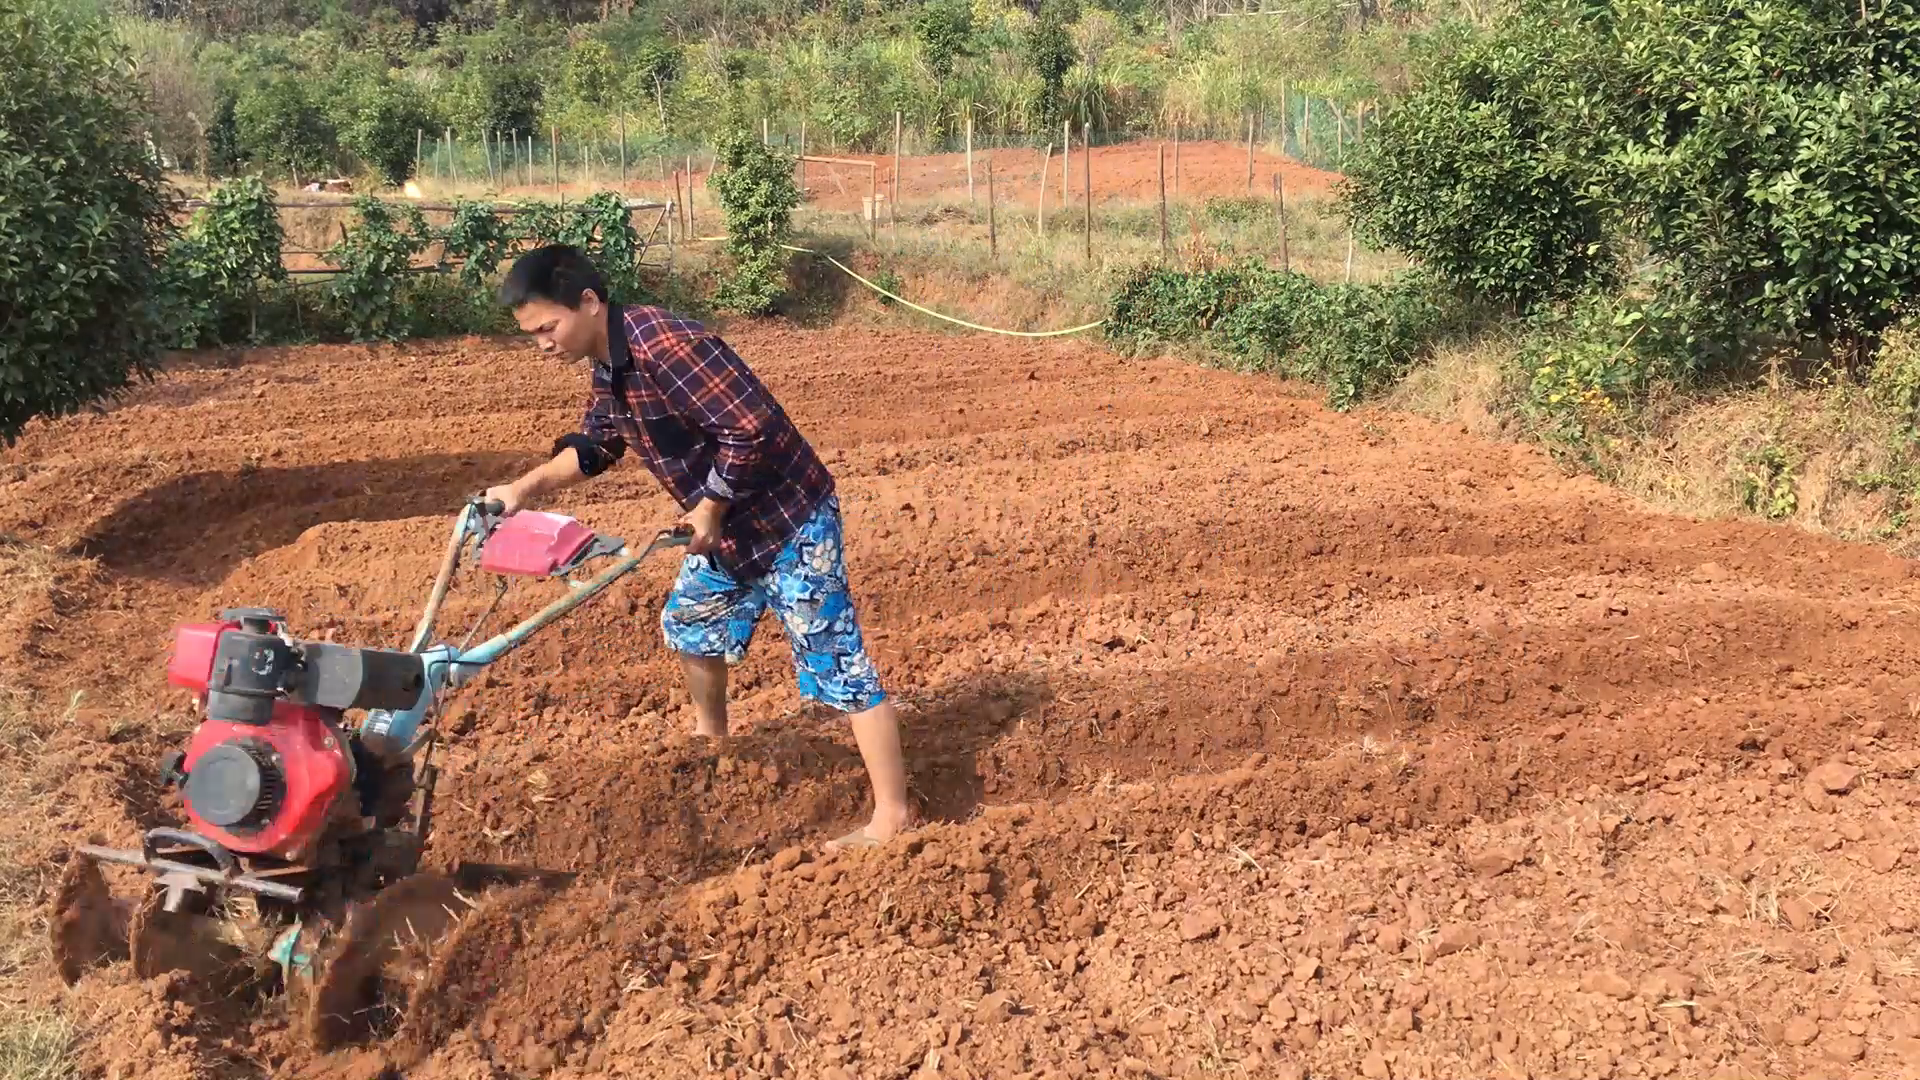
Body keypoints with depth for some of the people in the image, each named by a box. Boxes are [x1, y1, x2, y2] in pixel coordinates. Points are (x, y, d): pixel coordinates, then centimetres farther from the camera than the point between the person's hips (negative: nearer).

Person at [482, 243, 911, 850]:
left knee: (835, 662, -7)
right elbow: (595, 446, 20)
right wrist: (524, 488, 5)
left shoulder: (663, 346, -27)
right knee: (689, 623, 26)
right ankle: (711, 736, 51)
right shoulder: (609, 371, 5)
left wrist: (709, 508, -18)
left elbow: (751, 427, -30)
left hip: (789, 522, -10)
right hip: (731, 526, 10)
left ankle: (891, 816, -3)